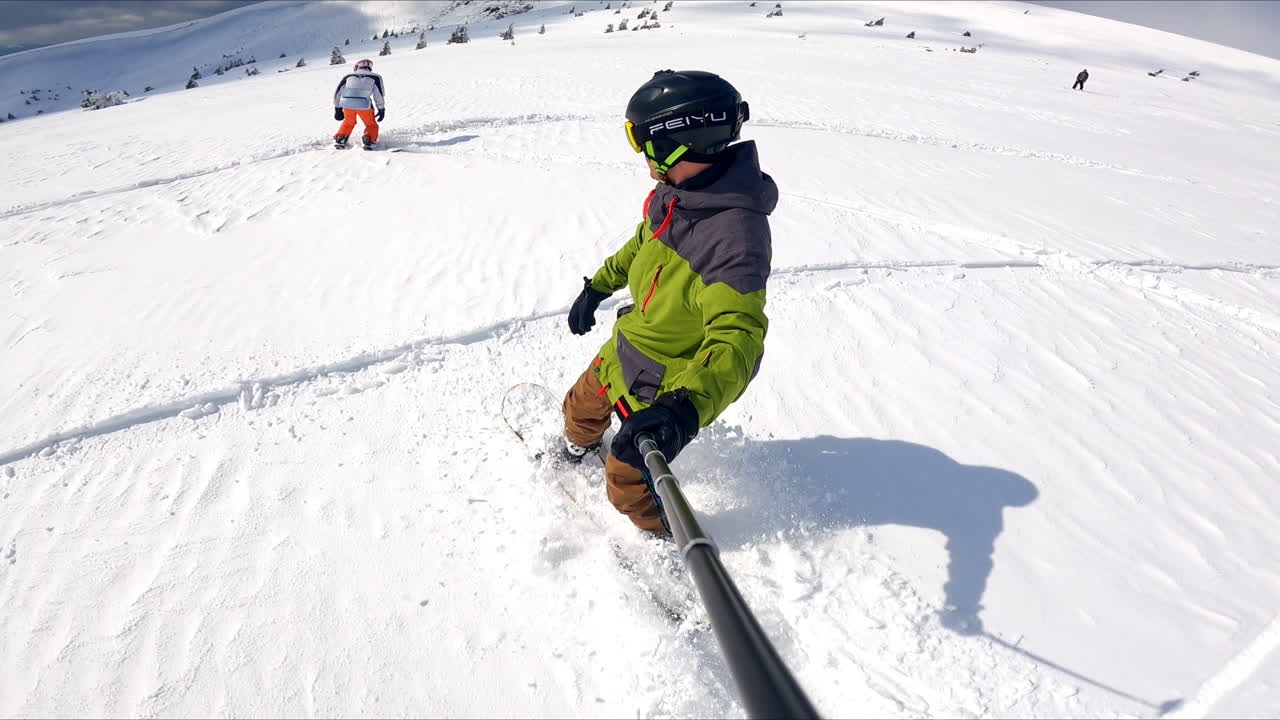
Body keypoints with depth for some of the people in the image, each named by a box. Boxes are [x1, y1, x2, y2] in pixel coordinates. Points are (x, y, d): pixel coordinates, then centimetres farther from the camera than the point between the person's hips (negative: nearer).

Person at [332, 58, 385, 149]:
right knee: (371, 125, 19)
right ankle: (368, 140, -5)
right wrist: (381, 110, 19)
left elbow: (337, 93, 25)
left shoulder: (348, 75, 25)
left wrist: (338, 109, 31)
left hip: (346, 103, 3)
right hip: (364, 104, -3)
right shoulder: (375, 77, 19)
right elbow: (379, 94, 12)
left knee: (348, 123, 31)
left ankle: (339, 139, 20)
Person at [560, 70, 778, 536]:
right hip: (627, 348, 8)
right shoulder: (679, 191, -10)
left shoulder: (734, 235, -38)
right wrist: (598, 286, 19)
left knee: (628, 484, 8)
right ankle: (577, 447, 65)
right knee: (582, 407, 31)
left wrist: (685, 408, -58)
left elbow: (736, 338, -43)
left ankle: (670, 538, 37)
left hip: (666, 383, -8)